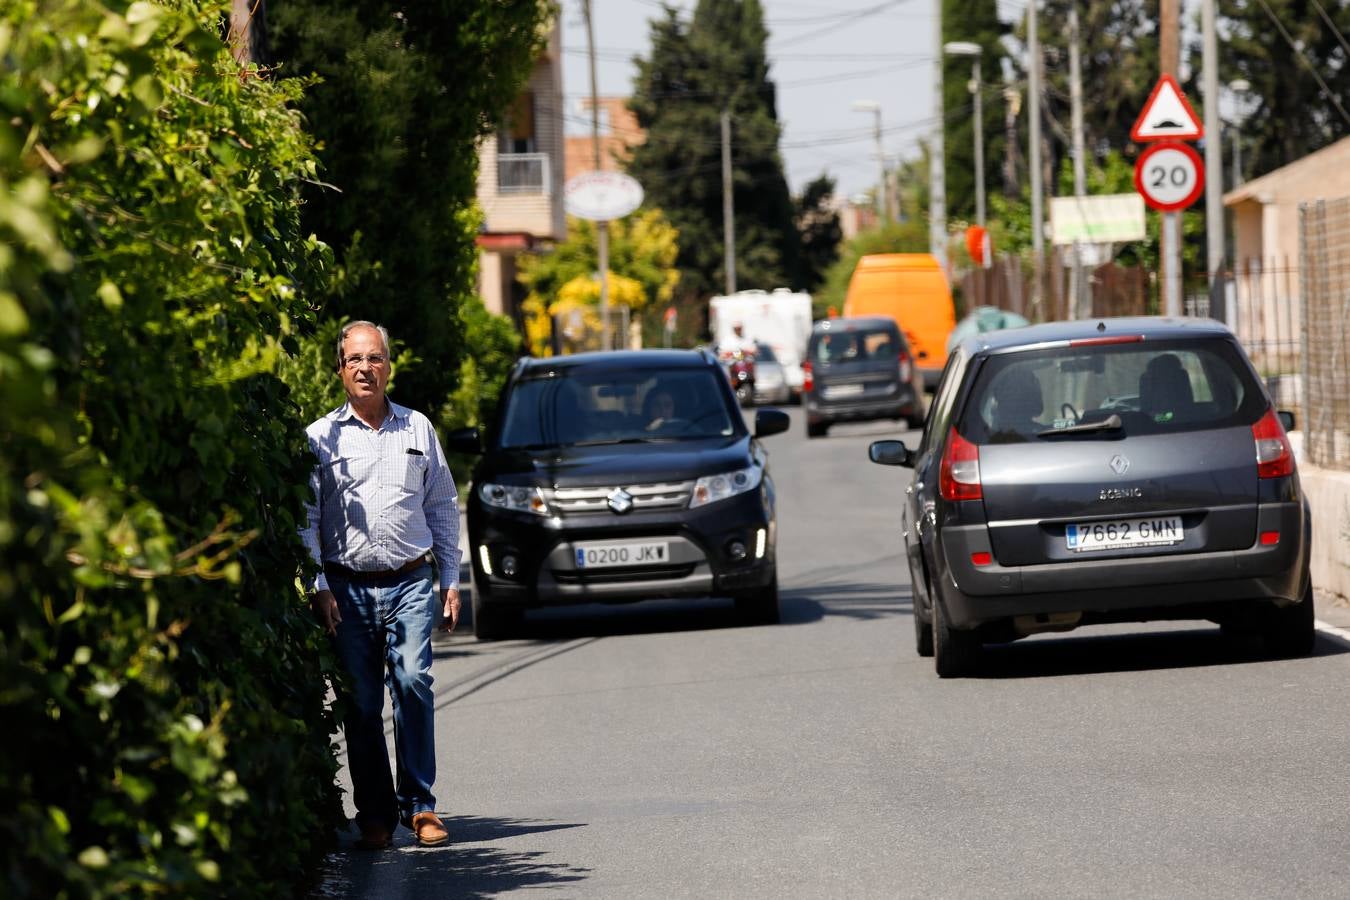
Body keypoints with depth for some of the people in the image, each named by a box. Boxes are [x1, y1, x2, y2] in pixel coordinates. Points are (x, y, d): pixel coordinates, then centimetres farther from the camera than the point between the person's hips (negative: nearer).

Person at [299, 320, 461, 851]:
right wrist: (319, 588, -6)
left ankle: (419, 805, -8)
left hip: (410, 583, 0)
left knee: (413, 682, -15)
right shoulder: (320, 438, 5)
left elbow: (443, 507, 16)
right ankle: (375, 814, 7)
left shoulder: (417, 429, 11)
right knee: (361, 702, -1)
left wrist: (450, 580, 11)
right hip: (348, 587, 0)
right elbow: (306, 519, 3)